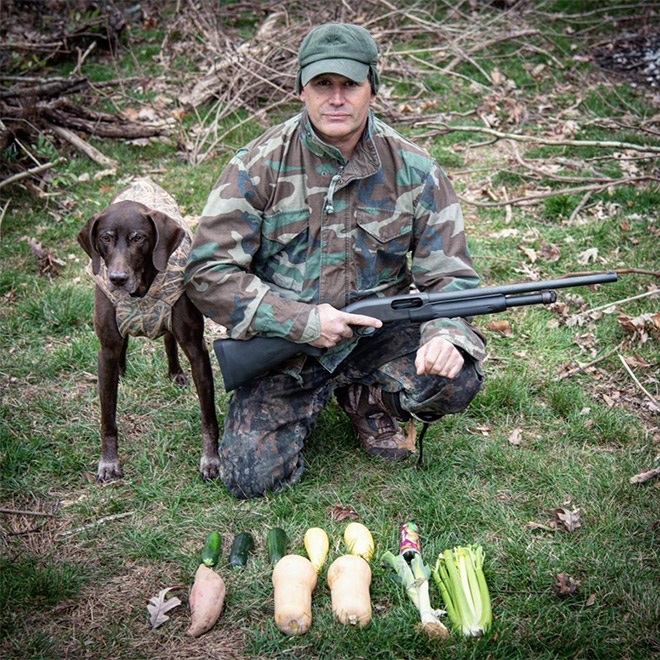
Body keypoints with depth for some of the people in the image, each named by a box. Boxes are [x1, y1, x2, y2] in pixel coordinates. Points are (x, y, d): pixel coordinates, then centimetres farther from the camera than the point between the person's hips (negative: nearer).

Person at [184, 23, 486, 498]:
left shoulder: (413, 171, -7)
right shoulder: (260, 167, -12)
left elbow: (450, 275, -6)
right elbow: (208, 274, -13)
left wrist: (446, 335, -30)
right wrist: (304, 321, -22)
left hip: (378, 334, 1)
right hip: (284, 342, -1)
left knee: (455, 381, -26)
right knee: (251, 476, -14)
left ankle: (369, 400, 9)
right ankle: (309, 403, 20)